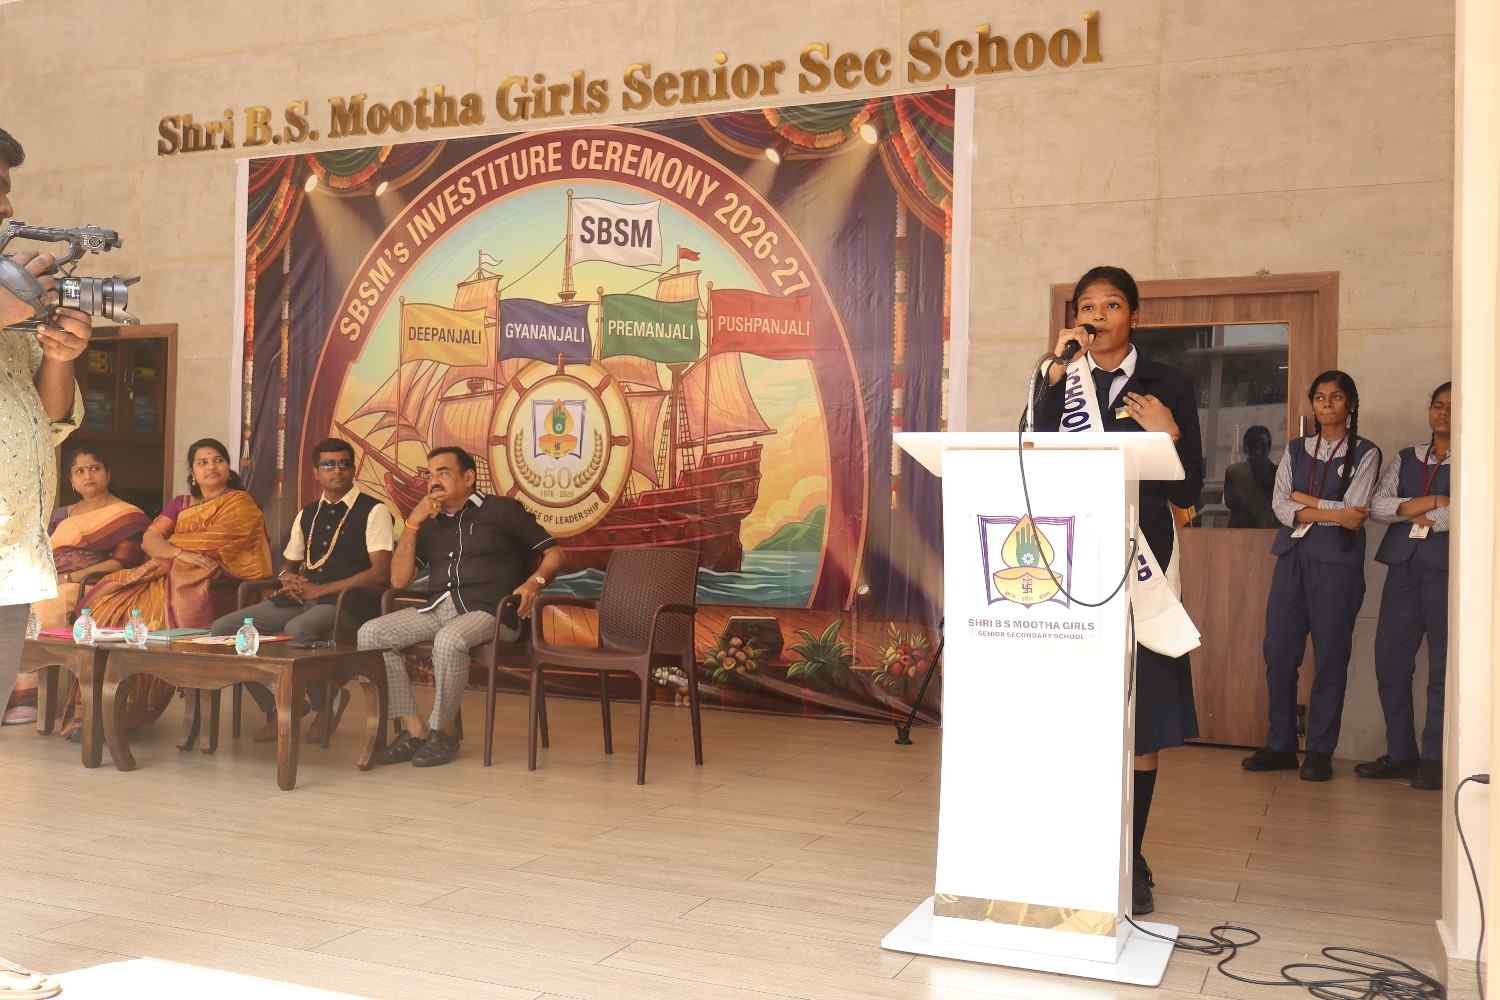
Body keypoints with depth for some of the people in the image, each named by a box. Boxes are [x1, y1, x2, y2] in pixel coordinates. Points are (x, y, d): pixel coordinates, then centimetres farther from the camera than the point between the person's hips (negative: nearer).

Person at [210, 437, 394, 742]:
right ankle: (274, 712, 4)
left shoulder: (373, 511, -1)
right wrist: (289, 580, 0)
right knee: (223, 628, -9)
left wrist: (319, 590, -14)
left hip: (347, 603, -7)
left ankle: (326, 705, -8)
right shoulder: (307, 514, 20)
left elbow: (380, 573, -12)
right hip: (301, 600, 7)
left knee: (298, 629, -38)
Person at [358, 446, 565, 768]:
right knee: (370, 633, -16)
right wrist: (412, 523, 3)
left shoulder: (502, 510, 8)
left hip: (486, 611, -6)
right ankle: (414, 731, -15)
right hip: (436, 609, 6)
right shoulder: (429, 523, 21)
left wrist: (534, 582, -15)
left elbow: (554, 553, 6)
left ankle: (441, 732, -17)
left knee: (449, 639, -38)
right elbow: (398, 579, 11)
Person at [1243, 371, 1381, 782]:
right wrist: (1330, 513, -10)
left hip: (1337, 559, -4)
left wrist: (1304, 500, -1)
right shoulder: (1295, 450, 14)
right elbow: (1280, 506, 2)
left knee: (1331, 654, -1)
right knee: (1278, 651, 1)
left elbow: (1355, 510, -8)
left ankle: (1320, 751, 7)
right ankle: (1280, 745, 11)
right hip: (1293, 554, 4)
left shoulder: (1365, 453, 3)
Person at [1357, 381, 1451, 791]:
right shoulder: (1405, 459, 18)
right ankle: (1399, 753, 14)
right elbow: (1377, 505, 5)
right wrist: (1423, 504, -9)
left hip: (1447, 565, -4)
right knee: (1390, 660, 3)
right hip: (1404, 563, 4)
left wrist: (1420, 517, -4)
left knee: (1443, 665, -4)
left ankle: (1434, 759, 5)